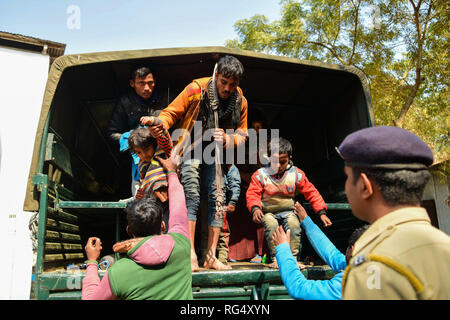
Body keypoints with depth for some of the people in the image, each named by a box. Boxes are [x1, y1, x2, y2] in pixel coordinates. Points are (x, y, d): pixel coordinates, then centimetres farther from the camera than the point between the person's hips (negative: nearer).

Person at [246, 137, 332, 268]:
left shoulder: (296, 174, -3)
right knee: (271, 225, -33)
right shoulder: (260, 174, -7)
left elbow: (311, 192, 2)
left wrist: (322, 212, -4)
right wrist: (255, 208, -31)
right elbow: (252, 194, -10)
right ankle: (275, 258, -19)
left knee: (294, 226, -29)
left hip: (288, 212, 1)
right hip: (268, 212, -1)